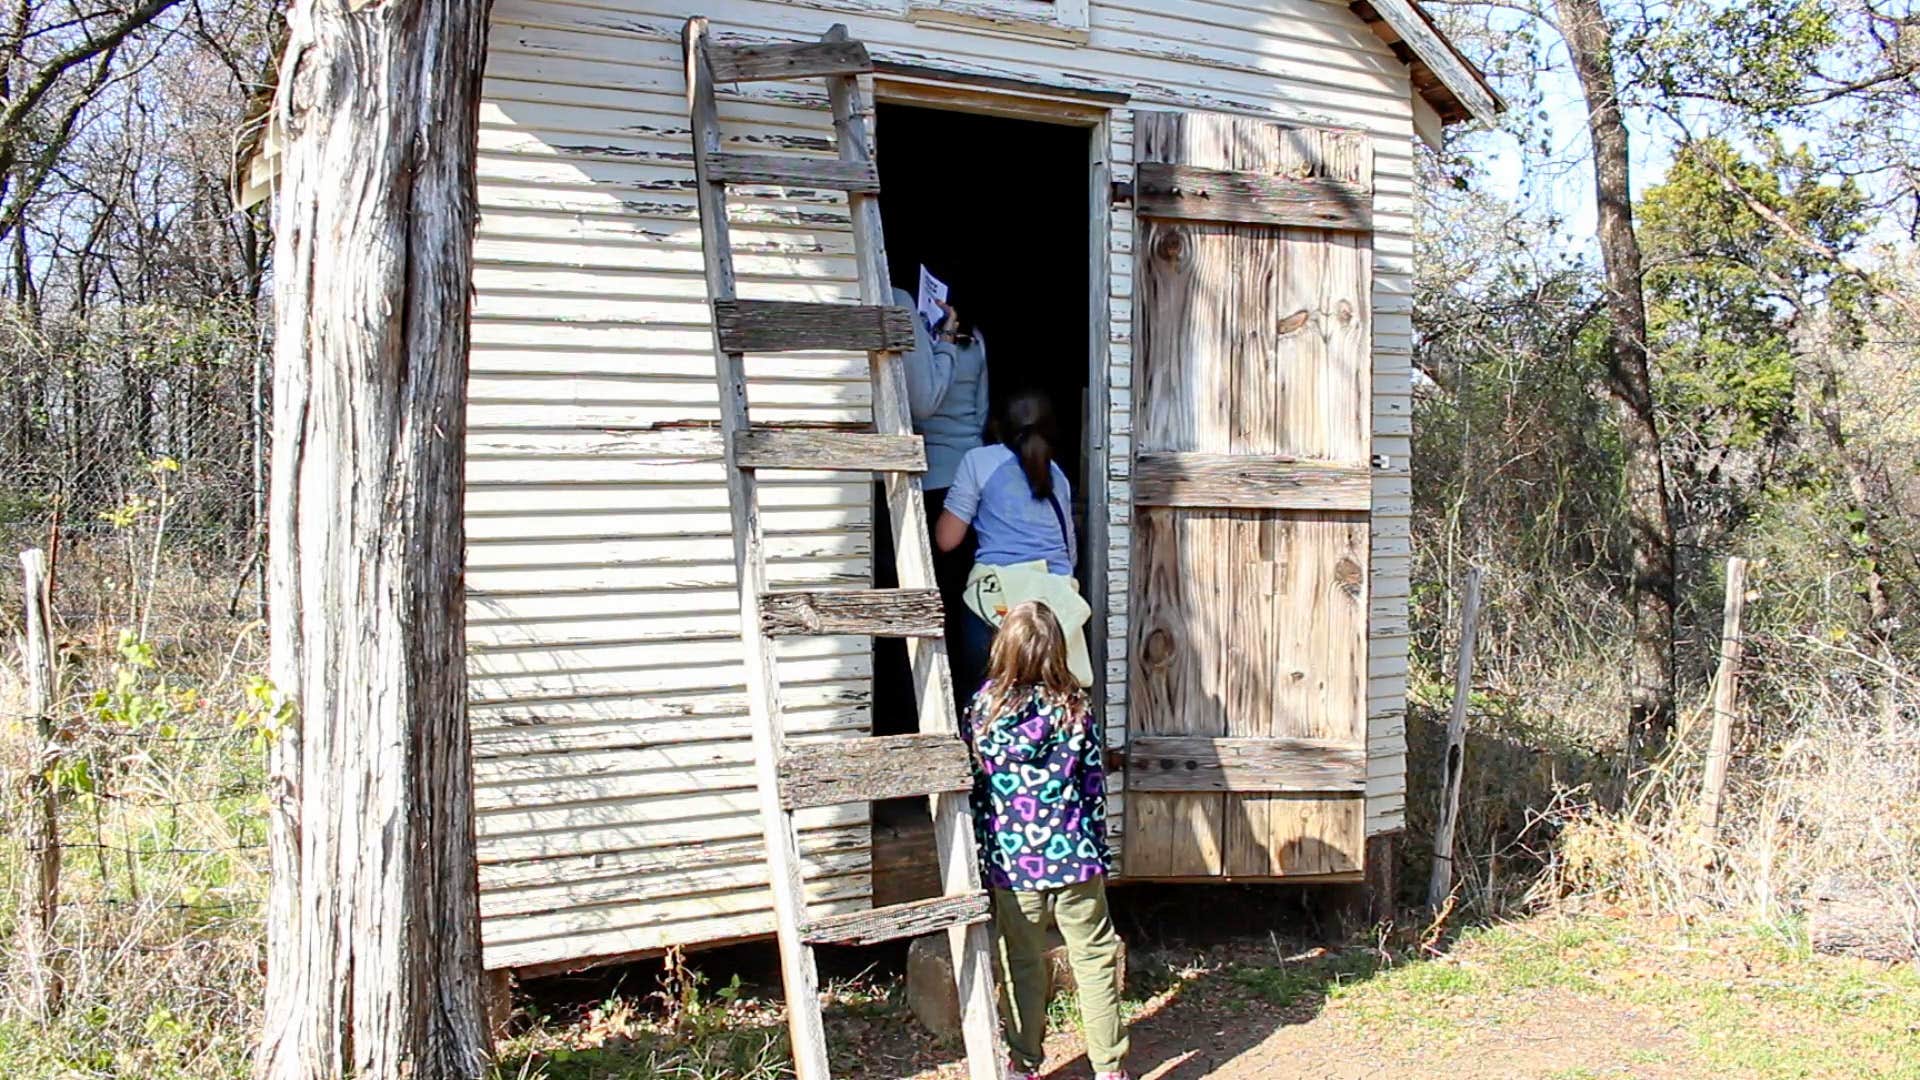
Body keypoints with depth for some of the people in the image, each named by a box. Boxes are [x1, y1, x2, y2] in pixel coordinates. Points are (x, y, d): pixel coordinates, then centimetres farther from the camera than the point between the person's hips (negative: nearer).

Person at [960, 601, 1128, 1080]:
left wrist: (983, 857, 13)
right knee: (1094, 959, 10)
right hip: (1074, 859, -1)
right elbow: (1094, 788, -2)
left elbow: (972, 791, 1)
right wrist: (1100, 852, 9)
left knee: (1023, 966, 13)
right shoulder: (1075, 709, -6)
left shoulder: (982, 711, -5)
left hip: (1011, 862, 1)